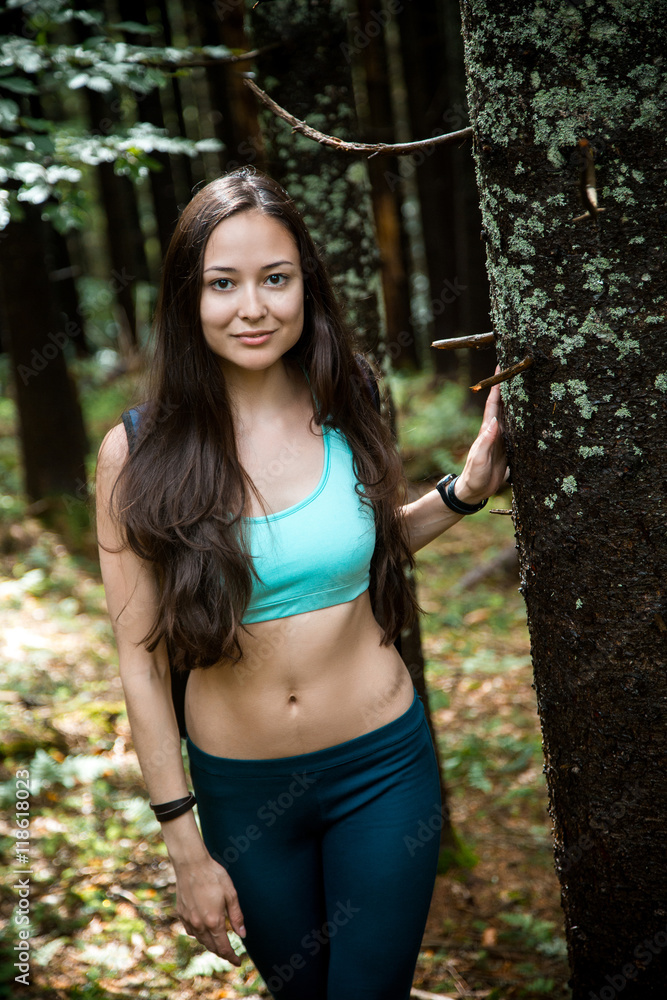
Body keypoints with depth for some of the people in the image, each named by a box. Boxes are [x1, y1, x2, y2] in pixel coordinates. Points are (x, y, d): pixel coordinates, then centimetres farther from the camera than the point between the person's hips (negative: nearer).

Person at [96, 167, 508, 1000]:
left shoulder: (346, 415, -6)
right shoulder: (136, 453, -13)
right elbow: (141, 660, -8)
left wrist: (464, 491, -2)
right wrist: (184, 846, -7)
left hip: (383, 764, 1)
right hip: (239, 788, 0)